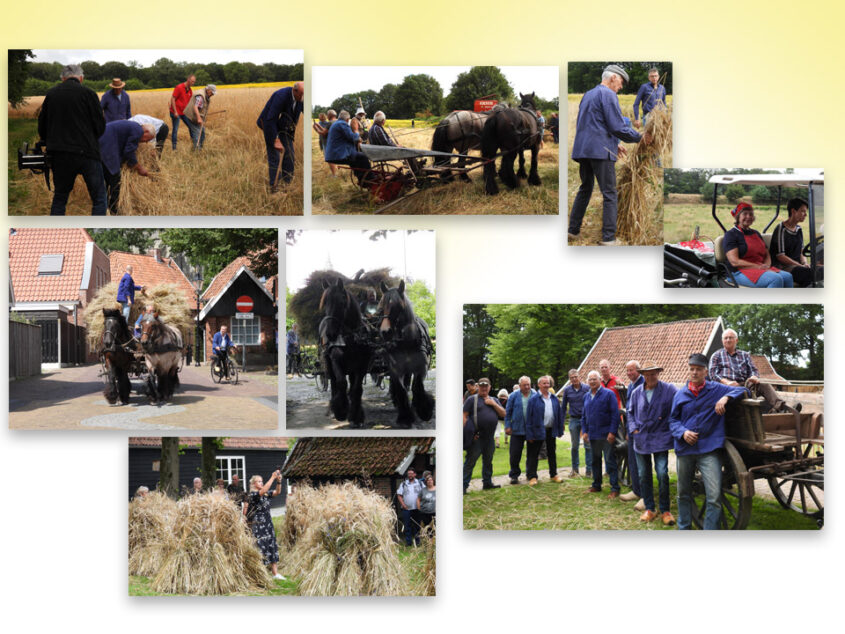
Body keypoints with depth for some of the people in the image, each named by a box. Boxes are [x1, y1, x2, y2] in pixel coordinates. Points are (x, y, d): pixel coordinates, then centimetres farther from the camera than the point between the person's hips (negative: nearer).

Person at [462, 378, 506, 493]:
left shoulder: (494, 400, 17)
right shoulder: (472, 399, 0)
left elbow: (503, 414, 10)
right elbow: (464, 416, -6)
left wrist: (493, 404, -4)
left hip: (490, 438, 6)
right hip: (476, 437, -6)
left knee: (488, 461, 15)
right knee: (470, 461, -8)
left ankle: (487, 482, 26)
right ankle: (464, 485, -8)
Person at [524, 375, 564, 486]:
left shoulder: (554, 398, 6)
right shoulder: (534, 399, -8)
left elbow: (559, 414, 10)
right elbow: (528, 417, -9)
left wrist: (560, 430, 6)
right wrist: (530, 434, -13)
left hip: (551, 430, 5)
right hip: (538, 430, -5)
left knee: (552, 453, 15)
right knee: (533, 454, 1)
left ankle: (553, 474, 26)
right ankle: (532, 476, 8)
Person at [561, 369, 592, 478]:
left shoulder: (586, 388, -4)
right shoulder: (567, 390, 3)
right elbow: (563, 406, 9)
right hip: (574, 420, 2)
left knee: (588, 445, -1)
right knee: (574, 446, 10)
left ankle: (589, 469, 5)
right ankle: (575, 469, 20)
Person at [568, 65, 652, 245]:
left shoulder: (588, 94, 20)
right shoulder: (608, 95, -8)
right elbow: (617, 127, -14)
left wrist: (614, 143, 25)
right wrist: (640, 137, -2)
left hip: (582, 149, 8)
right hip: (601, 151, -8)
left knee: (584, 189, 17)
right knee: (609, 194, -5)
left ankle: (573, 231, 16)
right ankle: (608, 238, -7)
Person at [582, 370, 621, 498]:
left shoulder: (608, 394, -7)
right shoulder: (587, 397, 12)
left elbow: (615, 414, -11)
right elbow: (584, 416, 19)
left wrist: (612, 432, -17)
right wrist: (584, 431, 8)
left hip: (606, 435, -6)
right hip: (592, 436, 6)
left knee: (610, 462, -5)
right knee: (595, 461, 14)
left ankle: (615, 488, -3)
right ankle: (596, 485, 24)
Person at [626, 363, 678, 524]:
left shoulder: (668, 390, -6)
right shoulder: (636, 392, 5)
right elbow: (630, 412, 14)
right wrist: (634, 429, 0)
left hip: (660, 439, -4)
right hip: (641, 439, 4)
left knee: (662, 474, -9)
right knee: (643, 475, 7)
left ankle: (665, 511, 3)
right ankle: (649, 509, 18)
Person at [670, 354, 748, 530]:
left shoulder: (716, 389, 3)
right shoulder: (680, 394, 9)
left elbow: (742, 391, 3)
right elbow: (673, 420, 12)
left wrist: (726, 398, -16)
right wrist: (683, 432, -8)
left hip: (709, 450, -3)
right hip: (685, 449, 3)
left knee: (714, 497, -12)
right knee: (683, 494, 14)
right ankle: (683, 529, 31)